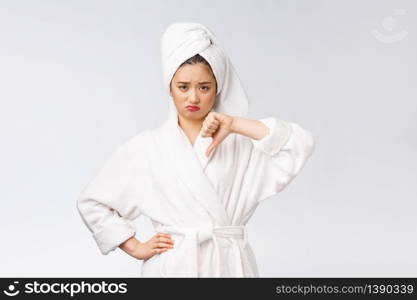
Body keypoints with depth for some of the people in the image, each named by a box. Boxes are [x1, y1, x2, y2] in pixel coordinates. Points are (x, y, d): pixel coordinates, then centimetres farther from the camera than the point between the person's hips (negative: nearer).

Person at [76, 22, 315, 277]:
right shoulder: (145, 147, 1)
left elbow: (302, 144, -13)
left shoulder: (241, 142, 2)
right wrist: (136, 247, 1)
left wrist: (235, 124, -14)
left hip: (230, 264, 1)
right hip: (171, 266, -1)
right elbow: (92, 202, 7)